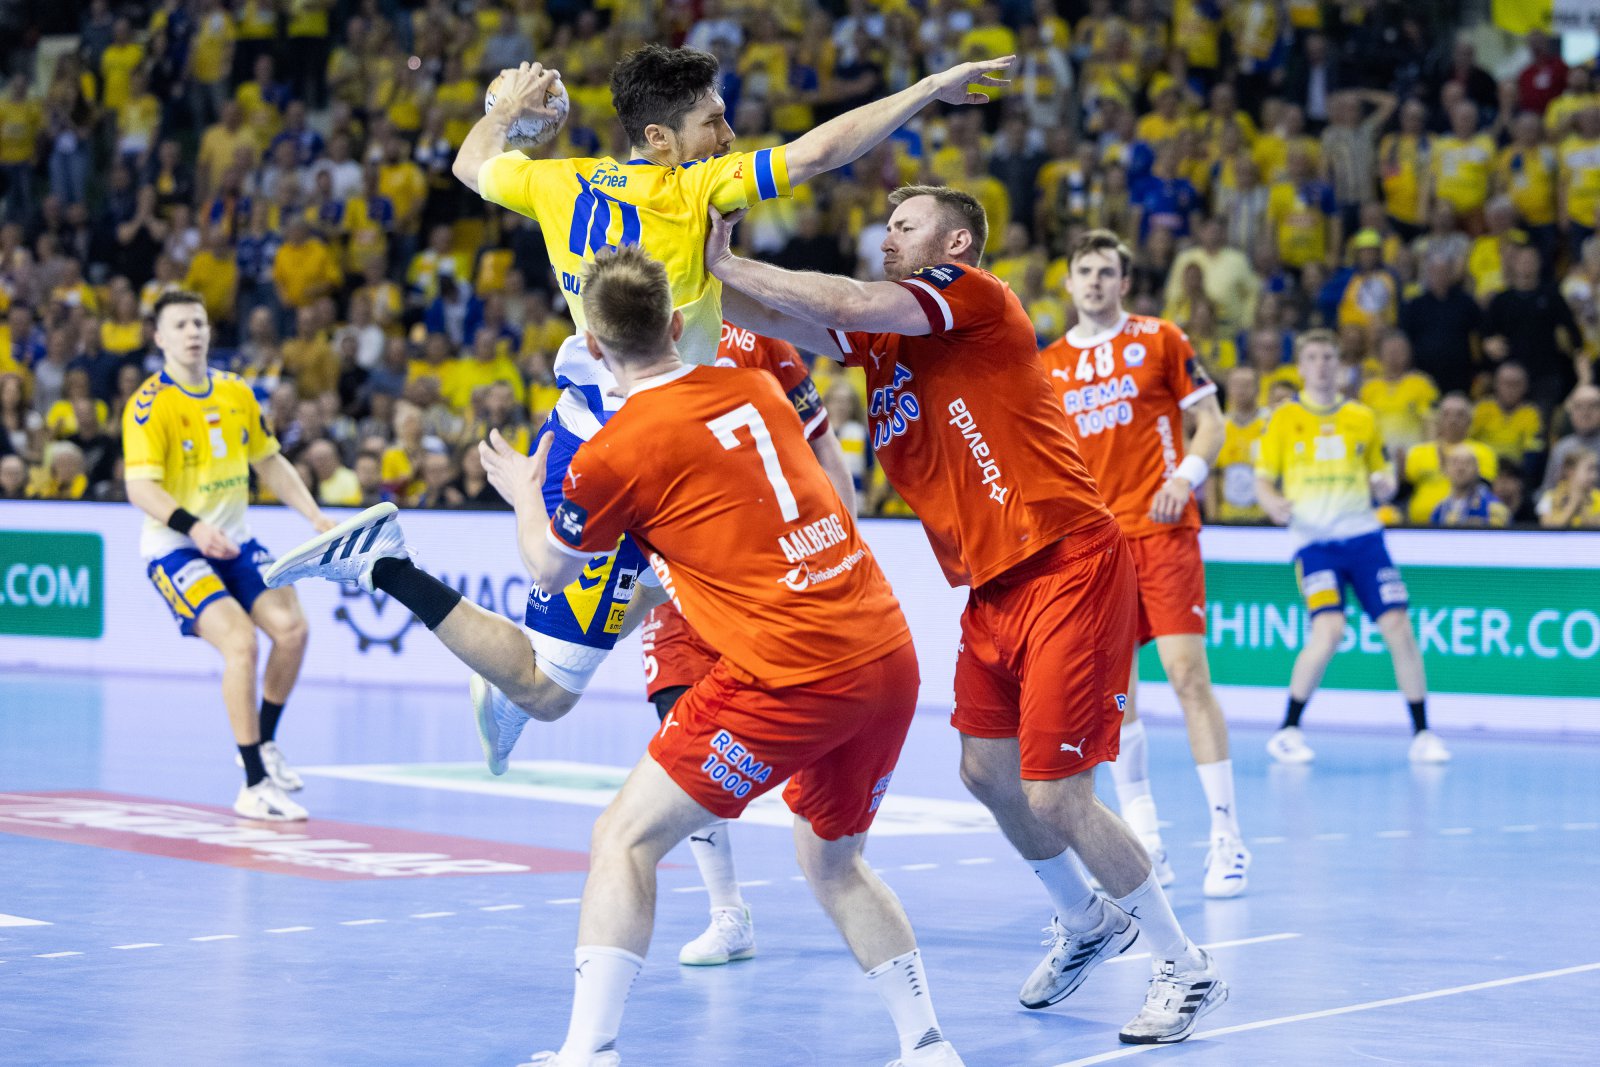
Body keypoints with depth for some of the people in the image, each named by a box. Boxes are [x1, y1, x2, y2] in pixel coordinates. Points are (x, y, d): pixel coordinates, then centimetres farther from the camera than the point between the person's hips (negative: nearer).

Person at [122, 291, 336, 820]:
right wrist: (193, 527, -38)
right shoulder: (150, 404, -14)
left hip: (235, 542, 6)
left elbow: (270, 462, 18)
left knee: (291, 626, -11)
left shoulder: (236, 393, 7)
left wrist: (316, 517, 7)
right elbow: (139, 488, -23)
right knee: (240, 642, -24)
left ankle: (263, 742, 14)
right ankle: (254, 787, -16)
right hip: (175, 549, -6)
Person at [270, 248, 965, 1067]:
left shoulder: (615, 452, -6)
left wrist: (523, 493, 33)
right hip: (889, 658, 7)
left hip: (789, 675, -7)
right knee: (831, 860, 25)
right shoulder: (755, 387, 12)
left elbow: (550, 569, 14)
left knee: (625, 838, 3)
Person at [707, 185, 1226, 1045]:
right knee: (987, 773, 14)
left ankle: (1186, 968, 5)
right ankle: (1085, 923, 38)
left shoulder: (979, 296, -9)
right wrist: (706, 272, -10)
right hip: (994, 585, 9)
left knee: (1054, 797, -10)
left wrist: (728, 265, -14)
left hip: (1067, 567, -9)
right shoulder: (882, 340, 14)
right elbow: (778, 319, 5)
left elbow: (850, 305, -22)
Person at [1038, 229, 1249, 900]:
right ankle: (1143, 841, 12)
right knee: (1113, 689, 3)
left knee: (1187, 673, -12)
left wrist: (1185, 477, -13)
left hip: (1162, 529, -4)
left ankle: (1226, 837, -8)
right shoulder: (1048, 366, 13)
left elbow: (1210, 421, 3)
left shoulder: (1159, 340, 3)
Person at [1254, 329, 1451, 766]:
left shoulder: (1362, 418, 12)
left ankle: (1422, 734, 6)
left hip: (1363, 535, 3)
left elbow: (1380, 476, 18)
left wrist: (1385, 484, -6)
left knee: (1398, 627, -7)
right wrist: (1274, 503, -17)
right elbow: (1263, 480, 6)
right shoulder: (1285, 419, 6)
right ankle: (1287, 731, -7)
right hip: (1313, 539, -3)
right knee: (1328, 630, -22)